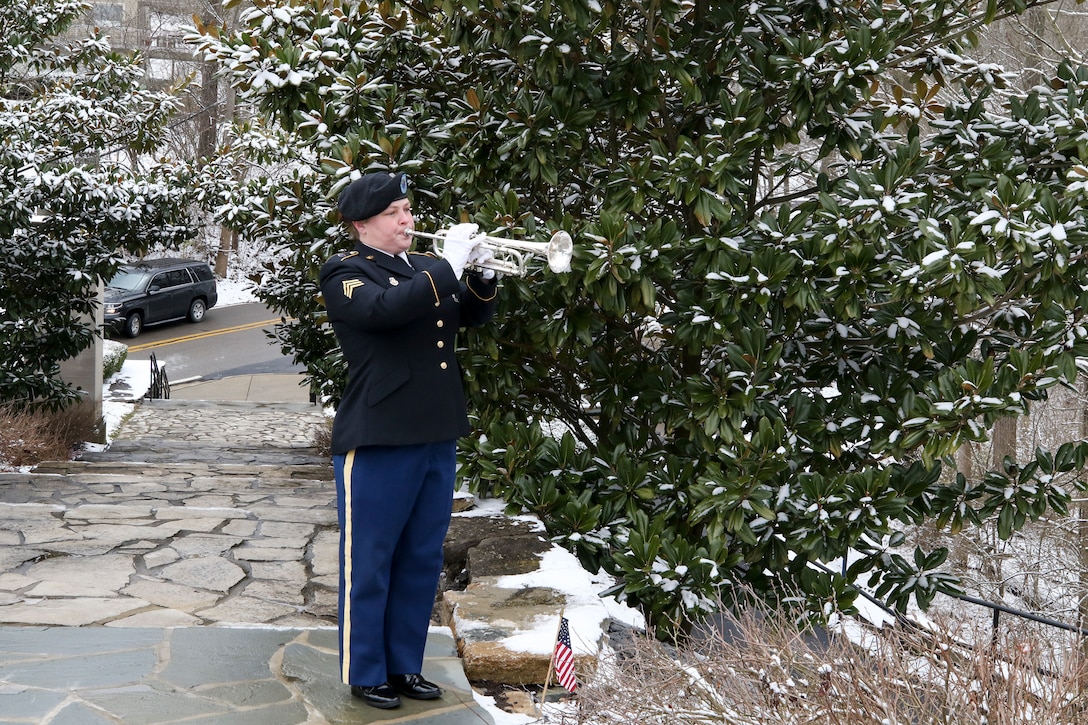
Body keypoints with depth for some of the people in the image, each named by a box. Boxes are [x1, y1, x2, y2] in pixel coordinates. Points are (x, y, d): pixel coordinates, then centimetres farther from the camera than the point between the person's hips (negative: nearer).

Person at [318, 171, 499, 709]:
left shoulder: (422, 268, 15)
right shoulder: (345, 273, -7)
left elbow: (472, 316, 19)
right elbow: (388, 308, -26)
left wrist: (482, 273, -1)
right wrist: (449, 265, -22)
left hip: (437, 437, 7)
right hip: (377, 442, -7)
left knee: (422, 562, 13)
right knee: (369, 564, 4)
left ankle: (405, 665, 25)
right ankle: (365, 673, 16)